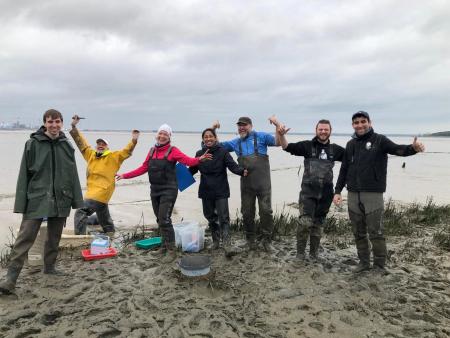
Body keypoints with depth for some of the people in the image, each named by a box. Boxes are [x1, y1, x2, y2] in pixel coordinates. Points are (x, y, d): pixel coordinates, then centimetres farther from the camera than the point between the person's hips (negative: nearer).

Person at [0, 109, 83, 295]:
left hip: (60, 201, 3)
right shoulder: (33, 144, -3)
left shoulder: (67, 146, 5)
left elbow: (73, 175, 8)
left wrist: (77, 201, 6)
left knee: (54, 238, 15)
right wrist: (20, 203, -6)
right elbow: (24, 175, -2)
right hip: (36, 200, -3)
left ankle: (49, 266, 32)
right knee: (25, 238, -6)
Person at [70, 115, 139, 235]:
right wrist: (74, 127, 7)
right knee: (105, 219, 21)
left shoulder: (113, 157, -2)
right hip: (92, 192, 7)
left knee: (81, 212, -17)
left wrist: (133, 141, -24)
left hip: (101, 193, -7)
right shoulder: (91, 155, 10)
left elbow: (126, 152, -9)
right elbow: (81, 141, 13)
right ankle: (110, 236, 37)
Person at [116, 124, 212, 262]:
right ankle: (165, 244, 31)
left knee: (164, 220, -11)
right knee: (160, 219, 14)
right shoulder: (152, 150, 10)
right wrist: (125, 175, 17)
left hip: (168, 190, -6)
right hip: (154, 190, 6)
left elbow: (188, 160, -22)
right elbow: (143, 168, 16)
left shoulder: (172, 151, -7)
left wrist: (199, 159, -43)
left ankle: (171, 251, 0)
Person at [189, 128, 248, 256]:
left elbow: (232, 165, -16)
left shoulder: (222, 152, -6)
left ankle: (227, 245, -14)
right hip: (206, 191, 4)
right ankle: (215, 241, 31)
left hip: (221, 191, -4)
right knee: (210, 217, 14)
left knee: (224, 217, -10)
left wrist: (242, 171, -35)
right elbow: (192, 169, 11)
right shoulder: (199, 154, 6)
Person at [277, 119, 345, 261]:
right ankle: (300, 253, 3)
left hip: (326, 194, 4)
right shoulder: (307, 145, -1)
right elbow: (287, 147, -11)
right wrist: (280, 134, -29)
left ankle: (314, 254, 29)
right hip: (308, 191, -3)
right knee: (305, 222, -17)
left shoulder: (335, 149, 10)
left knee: (318, 224, 14)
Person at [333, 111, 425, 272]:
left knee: (376, 233, 0)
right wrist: (337, 191, 11)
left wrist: (413, 148, -40)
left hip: (373, 194, -5)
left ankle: (380, 265, 15)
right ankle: (364, 262, 26)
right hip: (353, 195, 5)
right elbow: (344, 169, 16)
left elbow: (398, 149, -19)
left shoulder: (379, 140, -1)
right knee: (359, 233, 12)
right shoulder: (351, 144, 13)